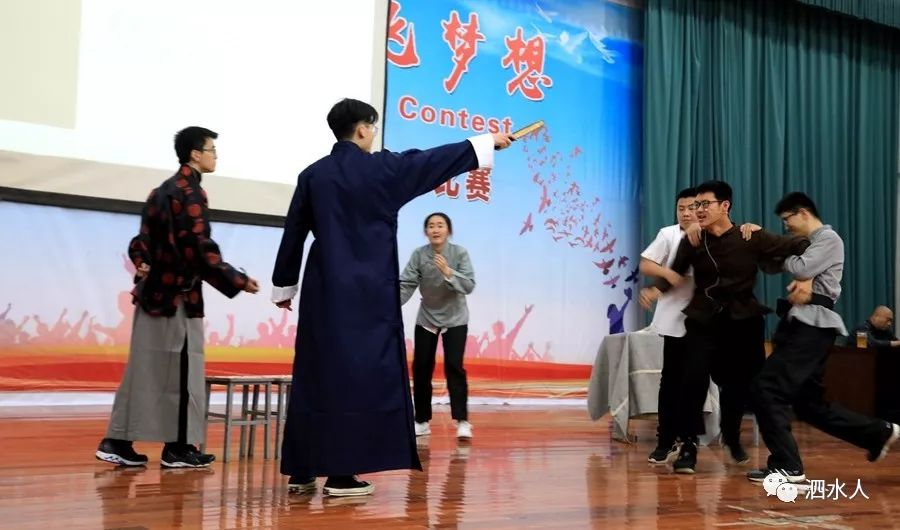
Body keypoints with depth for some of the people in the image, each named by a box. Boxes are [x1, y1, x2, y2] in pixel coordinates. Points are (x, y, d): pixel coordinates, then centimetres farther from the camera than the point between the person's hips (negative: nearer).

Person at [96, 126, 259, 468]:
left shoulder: (162, 190, 16)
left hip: (153, 290, 9)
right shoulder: (189, 192, -12)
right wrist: (239, 282, -14)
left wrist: (141, 263, -1)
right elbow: (200, 248, -18)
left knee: (145, 366, 10)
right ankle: (178, 447, 5)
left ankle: (117, 442, 12)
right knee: (182, 369, -1)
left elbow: (144, 238, 15)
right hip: (178, 293, -8)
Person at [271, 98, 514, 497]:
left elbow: (293, 235, 11)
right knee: (358, 374, -1)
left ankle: (300, 471, 14)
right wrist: (487, 143, 17)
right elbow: (435, 160, 5)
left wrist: (284, 286, 21)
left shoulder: (312, 175, 7)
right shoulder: (382, 168, -4)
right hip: (367, 292, -5)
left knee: (315, 373, 10)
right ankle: (341, 474, -2)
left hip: (323, 289, 5)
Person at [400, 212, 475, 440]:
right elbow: (406, 284, -18)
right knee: (421, 367, 3)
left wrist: (449, 273, -34)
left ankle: (462, 421, -10)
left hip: (454, 319, -2)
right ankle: (422, 421, 16)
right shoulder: (418, 254, -11)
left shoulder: (459, 253, -14)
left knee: (454, 366, -14)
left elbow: (469, 286, -20)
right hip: (426, 318, 2)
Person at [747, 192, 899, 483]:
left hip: (812, 325, -10)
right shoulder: (810, 244, 26)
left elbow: (800, 269, -16)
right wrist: (803, 283, -14)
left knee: (766, 388, -16)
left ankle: (786, 466, -13)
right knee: (809, 404, 12)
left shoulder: (828, 238, -1)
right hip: (803, 324, 10)